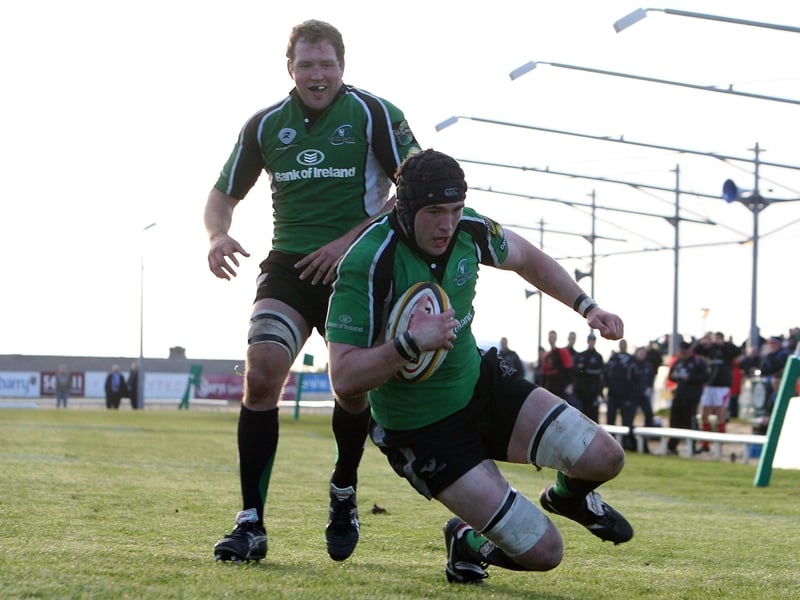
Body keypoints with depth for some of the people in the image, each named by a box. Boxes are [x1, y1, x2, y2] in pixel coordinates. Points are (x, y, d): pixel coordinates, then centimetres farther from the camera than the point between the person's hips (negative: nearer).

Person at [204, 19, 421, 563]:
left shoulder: (374, 114, -4)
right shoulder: (265, 125, 7)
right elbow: (224, 195, 17)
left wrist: (352, 238, -16)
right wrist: (218, 236, -7)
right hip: (288, 268, 2)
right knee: (262, 372, -17)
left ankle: (344, 494, 27)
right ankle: (251, 524, -13)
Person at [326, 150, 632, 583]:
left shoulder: (469, 230, -9)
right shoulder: (367, 264, -27)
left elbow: (526, 259, 16)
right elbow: (344, 382, -29)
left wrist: (586, 307, 8)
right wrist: (411, 343, -41)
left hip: (482, 382, 6)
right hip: (421, 431, -6)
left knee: (603, 458, -8)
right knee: (543, 551, -13)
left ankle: (568, 496, 29)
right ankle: (468, 542, 21)